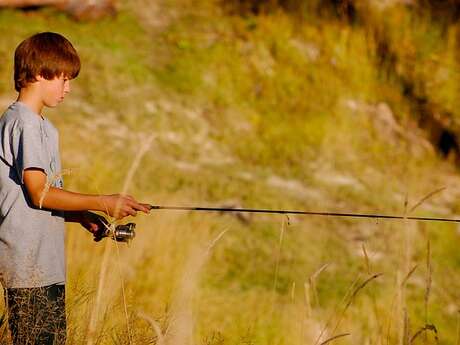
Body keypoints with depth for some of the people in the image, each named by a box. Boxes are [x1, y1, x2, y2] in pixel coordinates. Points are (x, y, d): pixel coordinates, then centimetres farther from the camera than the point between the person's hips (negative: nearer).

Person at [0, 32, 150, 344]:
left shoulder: (41, 125, 20)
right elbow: (39, 193, -17)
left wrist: (84, 217, 10)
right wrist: (102, 204, -13)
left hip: (47, 265, 10)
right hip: (28, 268, -10)